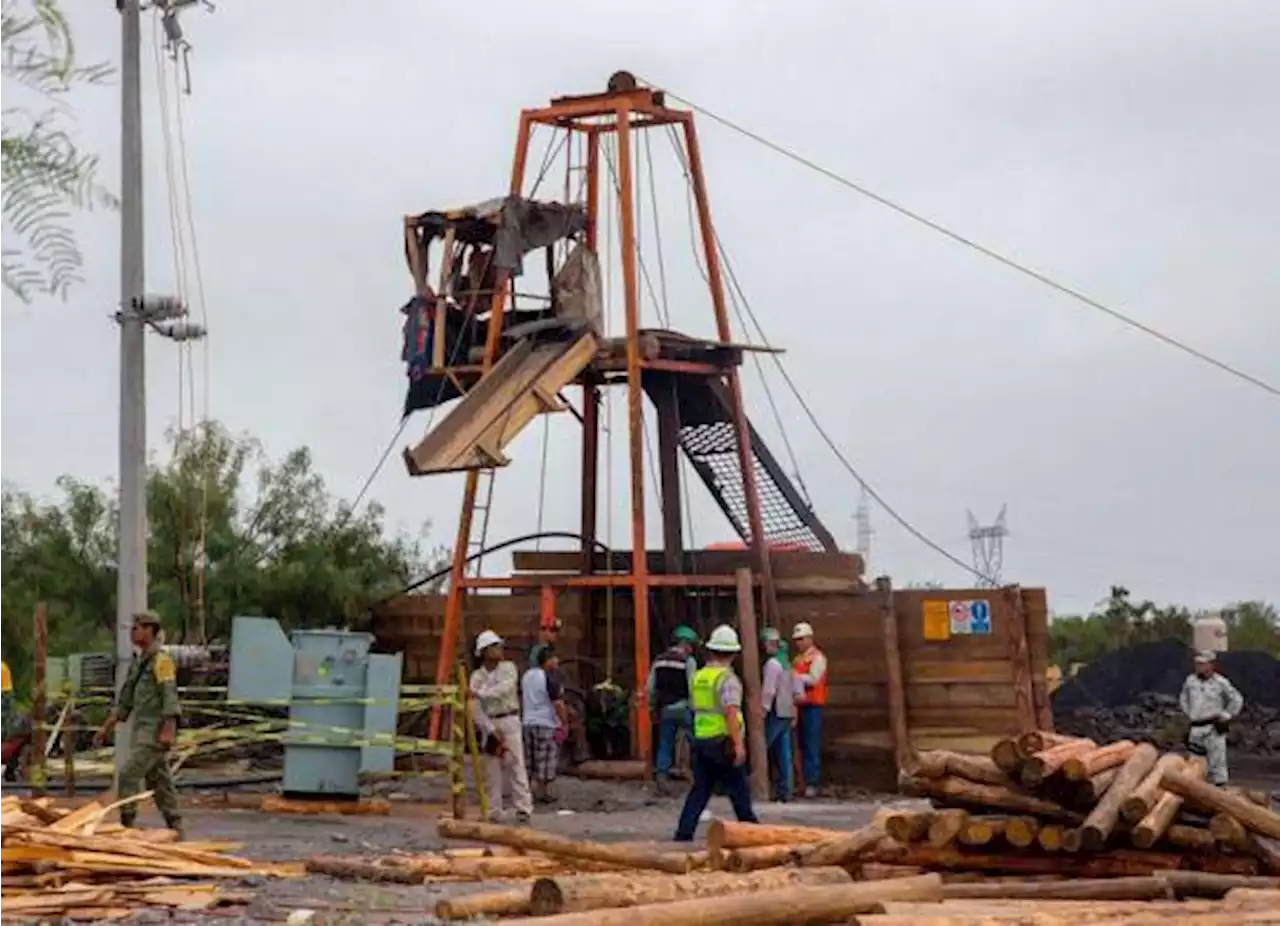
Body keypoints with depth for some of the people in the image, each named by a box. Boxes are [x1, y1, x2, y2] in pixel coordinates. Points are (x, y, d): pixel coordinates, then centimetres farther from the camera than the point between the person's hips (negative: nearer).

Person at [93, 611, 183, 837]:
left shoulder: (161, 660, -12)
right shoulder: (138, 661, 16)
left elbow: (170, 697, -20)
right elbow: (125, 701, 20)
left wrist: (168, 731, -28)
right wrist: (106, 728, 17)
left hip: (155, 731, -9)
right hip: (142, 729, 9)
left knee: (129, 774, -13)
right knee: (158, 780, 10)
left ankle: (127, 824, -8)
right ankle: (175, 829, 14)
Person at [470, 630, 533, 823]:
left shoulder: (508, 667, -1)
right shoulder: (477, 676, 1)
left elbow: (505, 688, -21)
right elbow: (475, 707, -6)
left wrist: (481, 693, -27)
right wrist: (491, 729, -14)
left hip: (509, 721, -2)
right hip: (489, 724, 2)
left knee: (516, 765, -5)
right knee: (491, 770, 5)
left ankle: (524, 809, -5)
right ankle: (493, 812, 12)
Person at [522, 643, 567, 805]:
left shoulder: (527, 675, 8)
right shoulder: (550, 679, -17)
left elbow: (521, 699, 16)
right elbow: (558, 704, -18)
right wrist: (565, 722, -10)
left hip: (528, 723, 8)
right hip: (547, 725, -7)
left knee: (530, 760, 13)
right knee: (546, 761, 1)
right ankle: (542, 793, 4)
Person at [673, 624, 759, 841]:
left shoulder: (698, 677, 10)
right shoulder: (727, 678, -13)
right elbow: (731, 713, -22)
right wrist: (739, 744, -24)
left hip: (700, 739, 6)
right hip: (723, 742, -6)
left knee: (700, 789, 8)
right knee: (738, 790, 6)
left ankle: (684, 831, 2)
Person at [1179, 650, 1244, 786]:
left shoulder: (1220, 682, -6)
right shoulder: (1190, 680, 5)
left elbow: (1237, 700, 4)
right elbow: (1183, 699, 22)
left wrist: (1225, 716, 1)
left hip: (1214, 728, -4)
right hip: (1196, 728, 4)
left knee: (1216, 759, -4)